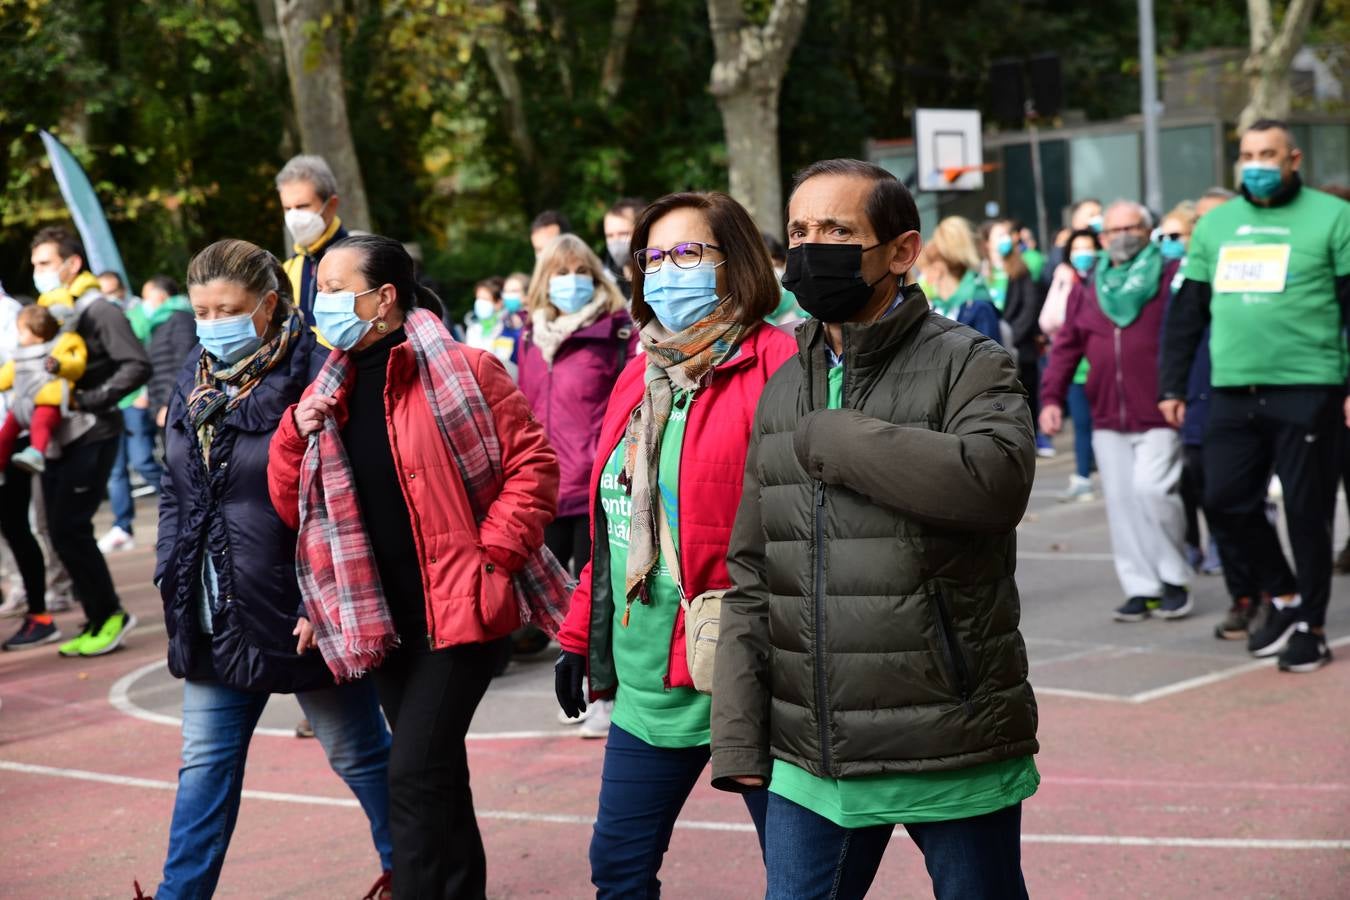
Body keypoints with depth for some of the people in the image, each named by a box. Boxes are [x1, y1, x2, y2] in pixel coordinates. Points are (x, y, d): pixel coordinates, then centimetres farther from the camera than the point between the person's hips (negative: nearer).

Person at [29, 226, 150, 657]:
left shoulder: (99, 311, -9)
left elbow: (137, 366, -17)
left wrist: (88, 400, -20)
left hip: (92, 437, -8)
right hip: (56, 438, 8)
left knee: (70, 528, -10)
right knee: (62, 531, 6)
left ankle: (108, 615, 3)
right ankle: (100, 620, 16)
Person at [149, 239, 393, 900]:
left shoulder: (312, 375, -15)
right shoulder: (195, 381, 8)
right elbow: (175, 491, 17)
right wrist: (172, 574, 9)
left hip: (298, 611, -6)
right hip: (214, 615, 6)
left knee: (358, 755, 9)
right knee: (205, 762, 12)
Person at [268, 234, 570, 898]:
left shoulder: (461, 371, -9)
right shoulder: (330, 393, 10)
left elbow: (532, 464, -8)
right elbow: (295, 508, 13)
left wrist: (492, 557, -14)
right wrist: (297, 433, -3)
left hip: (459, 608, -6)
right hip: (385, 618, 7)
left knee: (414, 775, -13)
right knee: (439, 777, 16)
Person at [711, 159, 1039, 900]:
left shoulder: (967, 363, -5)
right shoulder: (782, 392, 11)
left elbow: (995, 480, -27)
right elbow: (750, 577, 13)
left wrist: (825, 440, -17)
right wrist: (739, 739, 5)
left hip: (954, 756, -5)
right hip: (809, 762, 5)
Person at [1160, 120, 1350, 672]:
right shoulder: (1215, 224, 14)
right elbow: (1188, 311, 16)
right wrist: (1172, 386, 12)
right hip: (1233, 393, 5)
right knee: (1225, 502, 2)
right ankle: (1281, 595, 23)